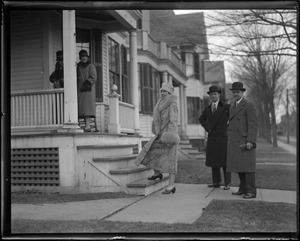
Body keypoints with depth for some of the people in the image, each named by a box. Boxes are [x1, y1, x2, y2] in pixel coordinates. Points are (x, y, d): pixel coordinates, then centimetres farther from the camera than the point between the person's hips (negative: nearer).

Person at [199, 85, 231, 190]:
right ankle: (216, 182, 13)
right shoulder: (207, 109, 10)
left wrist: (228, 128, -3)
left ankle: (227, 183, 5)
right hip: (211, 137, 5)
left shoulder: (226, 107, -4)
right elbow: (201, 119, 28)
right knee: (213, 161, 6)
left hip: (223, 137, -4)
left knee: (225, 161, -1)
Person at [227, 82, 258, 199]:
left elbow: (253, 125, -13)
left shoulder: (249, 105, -7)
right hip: (234, 142, 7)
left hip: (245, 141, -7)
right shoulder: (232, 107, 17)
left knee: (247, 166, -8)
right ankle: (243, 188, 16)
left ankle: (251, 191, -4)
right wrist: (230, 142, 16)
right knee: (238, 166, 8)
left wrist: (250, 141, -22)